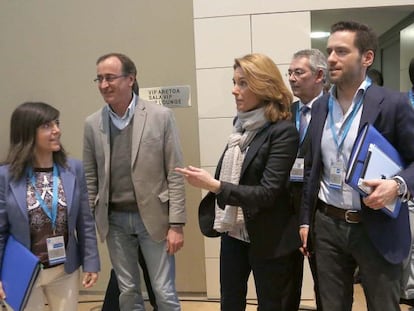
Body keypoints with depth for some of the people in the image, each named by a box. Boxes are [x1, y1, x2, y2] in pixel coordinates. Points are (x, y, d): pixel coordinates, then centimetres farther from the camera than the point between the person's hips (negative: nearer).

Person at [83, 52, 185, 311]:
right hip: (114, 220, 3)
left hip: (153, 217, -3)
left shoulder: (161, 116, -8)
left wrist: (177, 224, -10)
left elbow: (175, 174, -8)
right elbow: (90, 178, 7)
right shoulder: (93, 123, 2)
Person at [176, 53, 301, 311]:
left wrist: (214, 186, -26)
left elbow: (267, 193, -23)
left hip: (268, 238, -6)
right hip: (233, 231, 6)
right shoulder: (241, 123, 4)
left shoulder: (283, 131, -17)